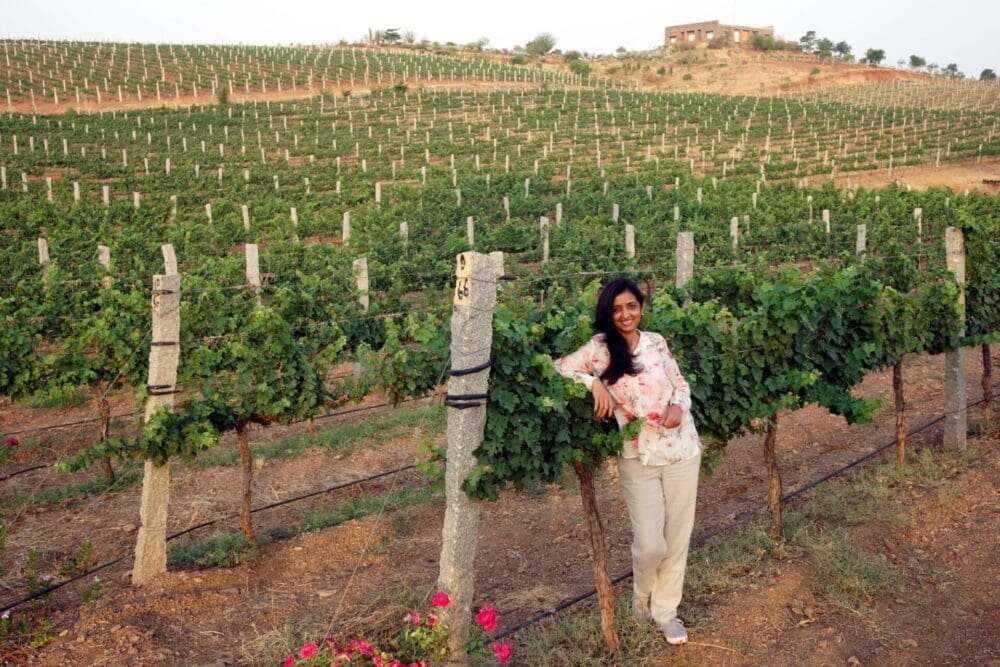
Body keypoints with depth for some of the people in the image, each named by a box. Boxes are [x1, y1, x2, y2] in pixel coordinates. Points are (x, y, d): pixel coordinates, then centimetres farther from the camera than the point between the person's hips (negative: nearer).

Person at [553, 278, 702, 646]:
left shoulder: (656, 342, 4)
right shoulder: (600, 348, -6)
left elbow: (681, 384, 12)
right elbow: (559, 368, -11)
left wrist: (679, 406, -9)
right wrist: (594, 382, -23)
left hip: (682, 451, 3)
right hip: (638, 460, -3)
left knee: (677, 538, 11)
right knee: (650, 544, -4)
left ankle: (665, 610, 31)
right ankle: (641, 596, 30)